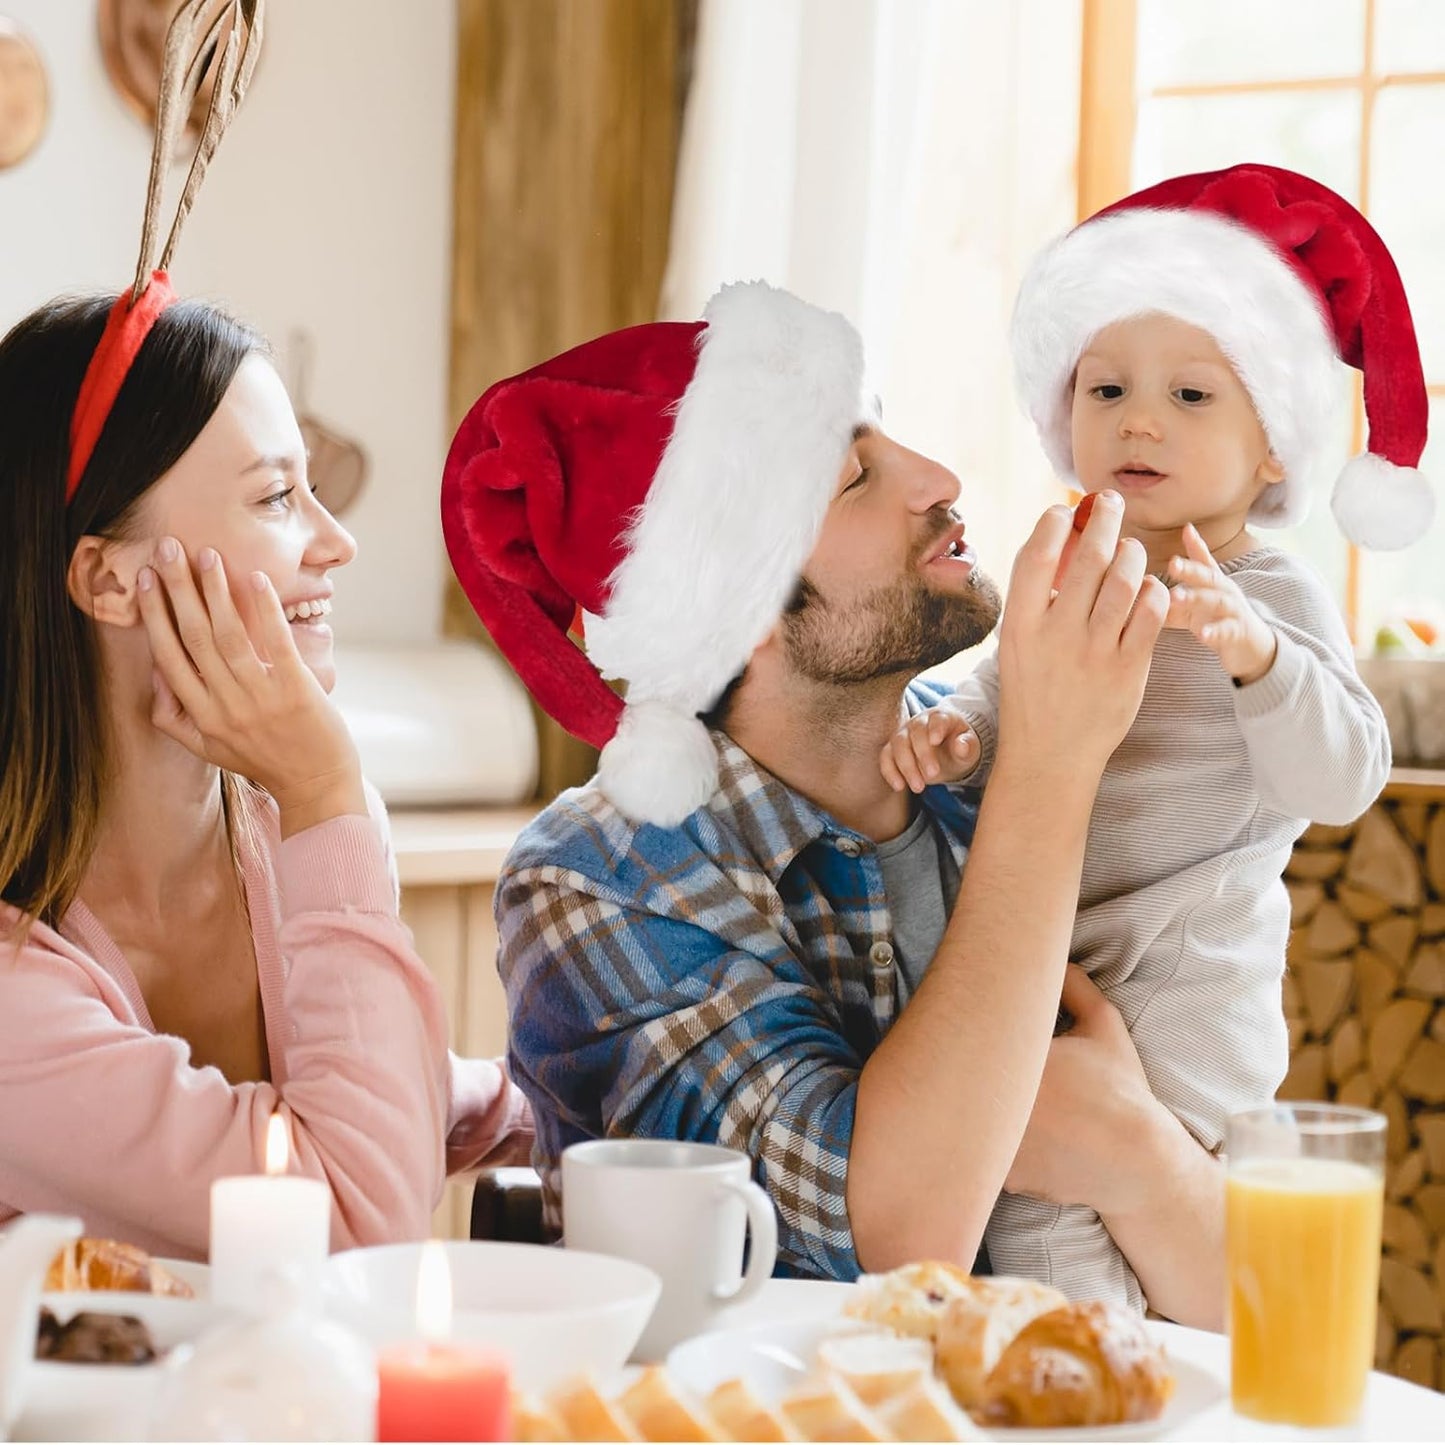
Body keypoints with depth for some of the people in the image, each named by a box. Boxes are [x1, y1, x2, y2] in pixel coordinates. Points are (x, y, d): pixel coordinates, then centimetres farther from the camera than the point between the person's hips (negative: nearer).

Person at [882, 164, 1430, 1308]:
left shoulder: (1271, 596, -11)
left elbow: (1341, 779, -22)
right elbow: (1004, 696, 18)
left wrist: (1253, 653, -39)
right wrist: (954, 732, -6)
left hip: (1181, 989, -7)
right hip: (1043, 969, 7)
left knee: (1045, 1200, -17)